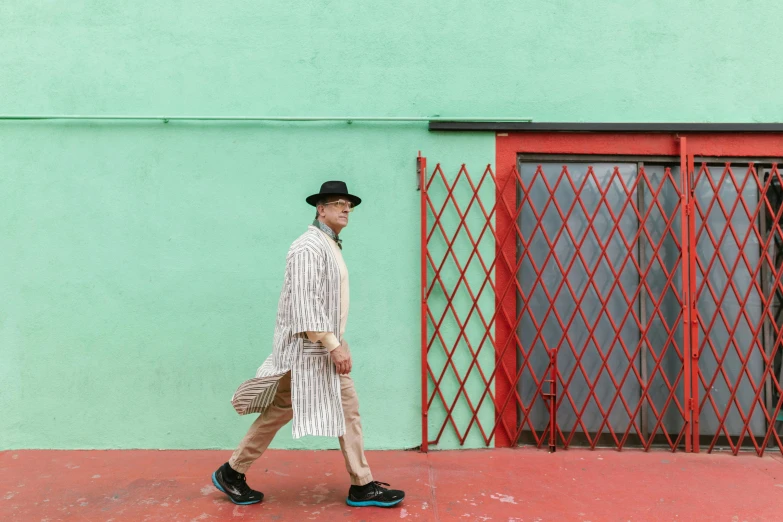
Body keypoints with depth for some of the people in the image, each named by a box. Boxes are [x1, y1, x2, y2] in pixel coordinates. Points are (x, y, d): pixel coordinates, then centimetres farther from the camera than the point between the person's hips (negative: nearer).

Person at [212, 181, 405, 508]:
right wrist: (333, 345, -24)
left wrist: (335, 344, 20)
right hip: (307, 348, -10)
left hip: (328, 345, 10)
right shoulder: (309, 246, -16)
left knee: (348, 411, 10)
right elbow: (305, 302, -24)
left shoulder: (332, 246, 14)